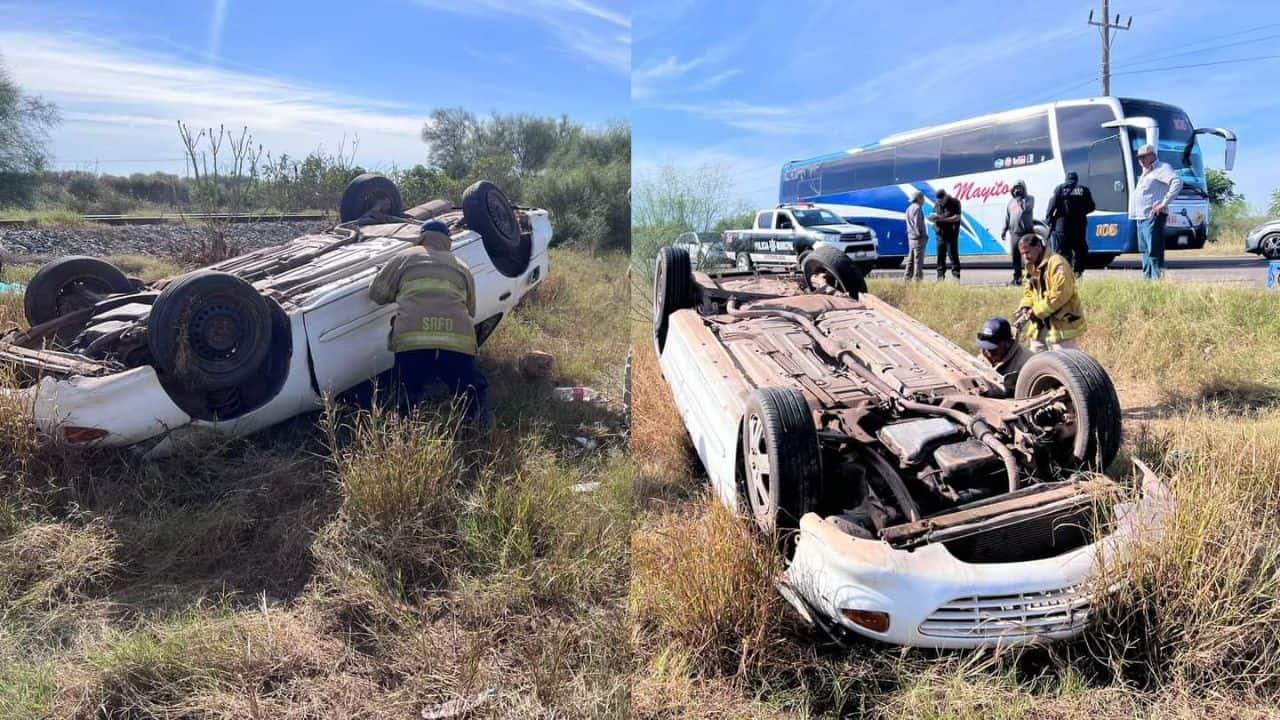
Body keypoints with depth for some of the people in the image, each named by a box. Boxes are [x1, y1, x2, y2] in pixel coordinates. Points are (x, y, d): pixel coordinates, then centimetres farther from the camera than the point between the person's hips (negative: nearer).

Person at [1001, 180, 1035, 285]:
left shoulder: (1029, 199, 2)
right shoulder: (1011, 201, 16)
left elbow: (1026, 208, -19)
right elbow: (1007, 217, 19)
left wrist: (1019, 198, -11)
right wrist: (1004, 230, 14)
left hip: (1027, 231, -4)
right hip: (1014, 233, 5)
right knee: (1016, 256, 6)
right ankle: (1017, 278, 12)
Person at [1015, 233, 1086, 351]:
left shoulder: (1057, 264, -19)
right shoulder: (1032, 266, 10)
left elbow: (1059, 296, -27)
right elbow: (1029, 291, 17)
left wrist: (1034, 312, -23)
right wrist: (1024, 309, -3)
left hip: (1061, 324, -9)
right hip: (1042, 324, 9)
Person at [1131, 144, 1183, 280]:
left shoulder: (1161, 168, -6)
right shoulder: (1145, 173, 23)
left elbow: (1177, 182, -21)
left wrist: (1164, 203, -23)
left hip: (1153, 217, -10)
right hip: (1142, 217, 10)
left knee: (1154, 251, -13)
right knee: (1145, 250, 13)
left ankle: (1158, 278, -13)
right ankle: (1147, 278, 19)